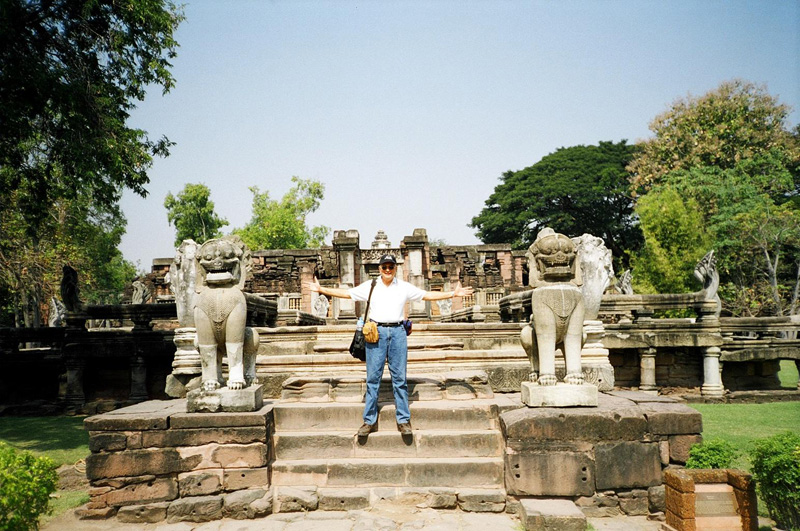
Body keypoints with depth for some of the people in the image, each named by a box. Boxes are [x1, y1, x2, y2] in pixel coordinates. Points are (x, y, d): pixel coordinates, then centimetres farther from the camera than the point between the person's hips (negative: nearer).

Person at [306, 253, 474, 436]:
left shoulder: (405, 287, 10)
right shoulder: (369, 286, 10)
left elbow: (428, 295, 12)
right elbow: (345, 293, 13)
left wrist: (453, 293, 8)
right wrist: (321, 289, 9)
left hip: (397, 332, 0)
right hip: (376, 332, 0)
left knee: (399, 377, 2)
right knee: (373, 377, 0)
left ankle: (403, 420, 10)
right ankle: (369, 421, 8)